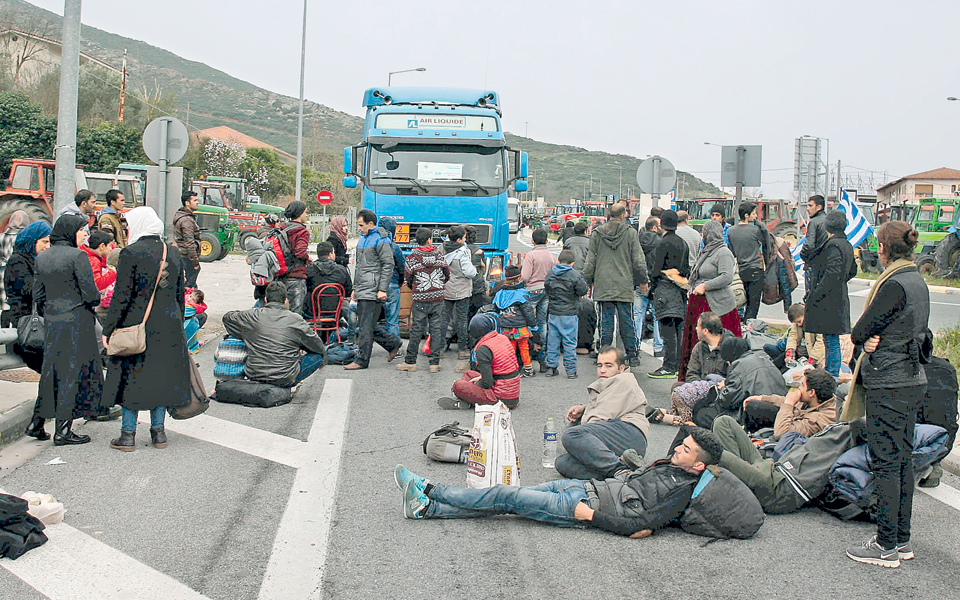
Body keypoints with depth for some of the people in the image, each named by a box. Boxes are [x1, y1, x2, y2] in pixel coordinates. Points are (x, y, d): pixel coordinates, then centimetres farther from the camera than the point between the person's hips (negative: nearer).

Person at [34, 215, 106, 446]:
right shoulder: (77, 256, -13)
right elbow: (90, 294, -16)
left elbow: (37, 295, 11)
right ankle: (63, 430, 2)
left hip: (51, 321, 7)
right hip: (76, 320, -7)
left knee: (52, 369, 16)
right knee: (72, 371, -1)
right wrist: (96, 300, 5)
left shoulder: (41, 258, 8)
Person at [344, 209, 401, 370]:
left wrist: (382, 289, -18)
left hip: (373, 291, -10)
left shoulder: (381, 240, -9)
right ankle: (393, 343, 23)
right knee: (363, 325, 11)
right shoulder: (363, 239, 19)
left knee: (366, 327, -7)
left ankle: (362, 360, 0)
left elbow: (388, 265, -14)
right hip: (362, 291, 10)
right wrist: (355, 288, 23)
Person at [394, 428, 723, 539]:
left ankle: (428, 491, 0)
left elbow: (639, 523, -23)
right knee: (510, 496, 0)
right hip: (588, 486, 9)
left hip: (587, 506, -9)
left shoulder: (680, 490, -15)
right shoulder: (671, 464, 13)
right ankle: (427, 506, 1)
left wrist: (590, 514, -21)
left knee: (505, 496, -9)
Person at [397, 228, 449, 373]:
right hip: (438, 297, 2)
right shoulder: (439, 255, 1)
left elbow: (407, 279, 2)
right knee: (436, 330, 5)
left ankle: (410, 362, 10)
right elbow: (447, 274, 11)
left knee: (416, 330, 4)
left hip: (420, 299, -2)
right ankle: (435, 363, 6)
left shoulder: (413, 257, -5)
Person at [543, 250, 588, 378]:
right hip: (569, 314, -4)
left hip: (553, 313, 4)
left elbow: (546, 287, 15)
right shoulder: (575, 275, -11)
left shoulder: (550, 274, 4)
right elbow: (583, 291, -9)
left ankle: (551, 367, 15)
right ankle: (571, 370, 6)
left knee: (553, 340, 12)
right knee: (570, 342, 2)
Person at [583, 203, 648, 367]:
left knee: (606, 322, 5)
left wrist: (588, 281, 15)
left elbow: (590, 261, 6)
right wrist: (643, 281, 11)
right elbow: (639, 260, 1)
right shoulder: (630, 233, -1)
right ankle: (632, 355, 9)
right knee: (627, 321, 5)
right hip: (624, 286, -1)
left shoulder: (597, 233, 3)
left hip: (603, 285, 1)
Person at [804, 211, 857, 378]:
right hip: (840, 299, 10)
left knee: (831, 341, -6)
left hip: (829, 301, -10)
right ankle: (831, 376, 21)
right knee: (831, 341, 15)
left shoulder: (833, 245, -16)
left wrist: (813, 295, -19)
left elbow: (832, 274, -24)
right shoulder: (846, 245, 14)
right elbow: (852, 270, 27)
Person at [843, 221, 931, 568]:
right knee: (903, 460, 15)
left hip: (888, 384, -9)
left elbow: (859, 332, -17)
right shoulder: (917, 281, 10)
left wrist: (868, 339, 5)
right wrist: (875, 339, -10)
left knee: (886, 463, -2)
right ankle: (902, 540, 24)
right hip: (912, 379, 9)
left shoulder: (894, 285, -19)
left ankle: (886, 546, 5)